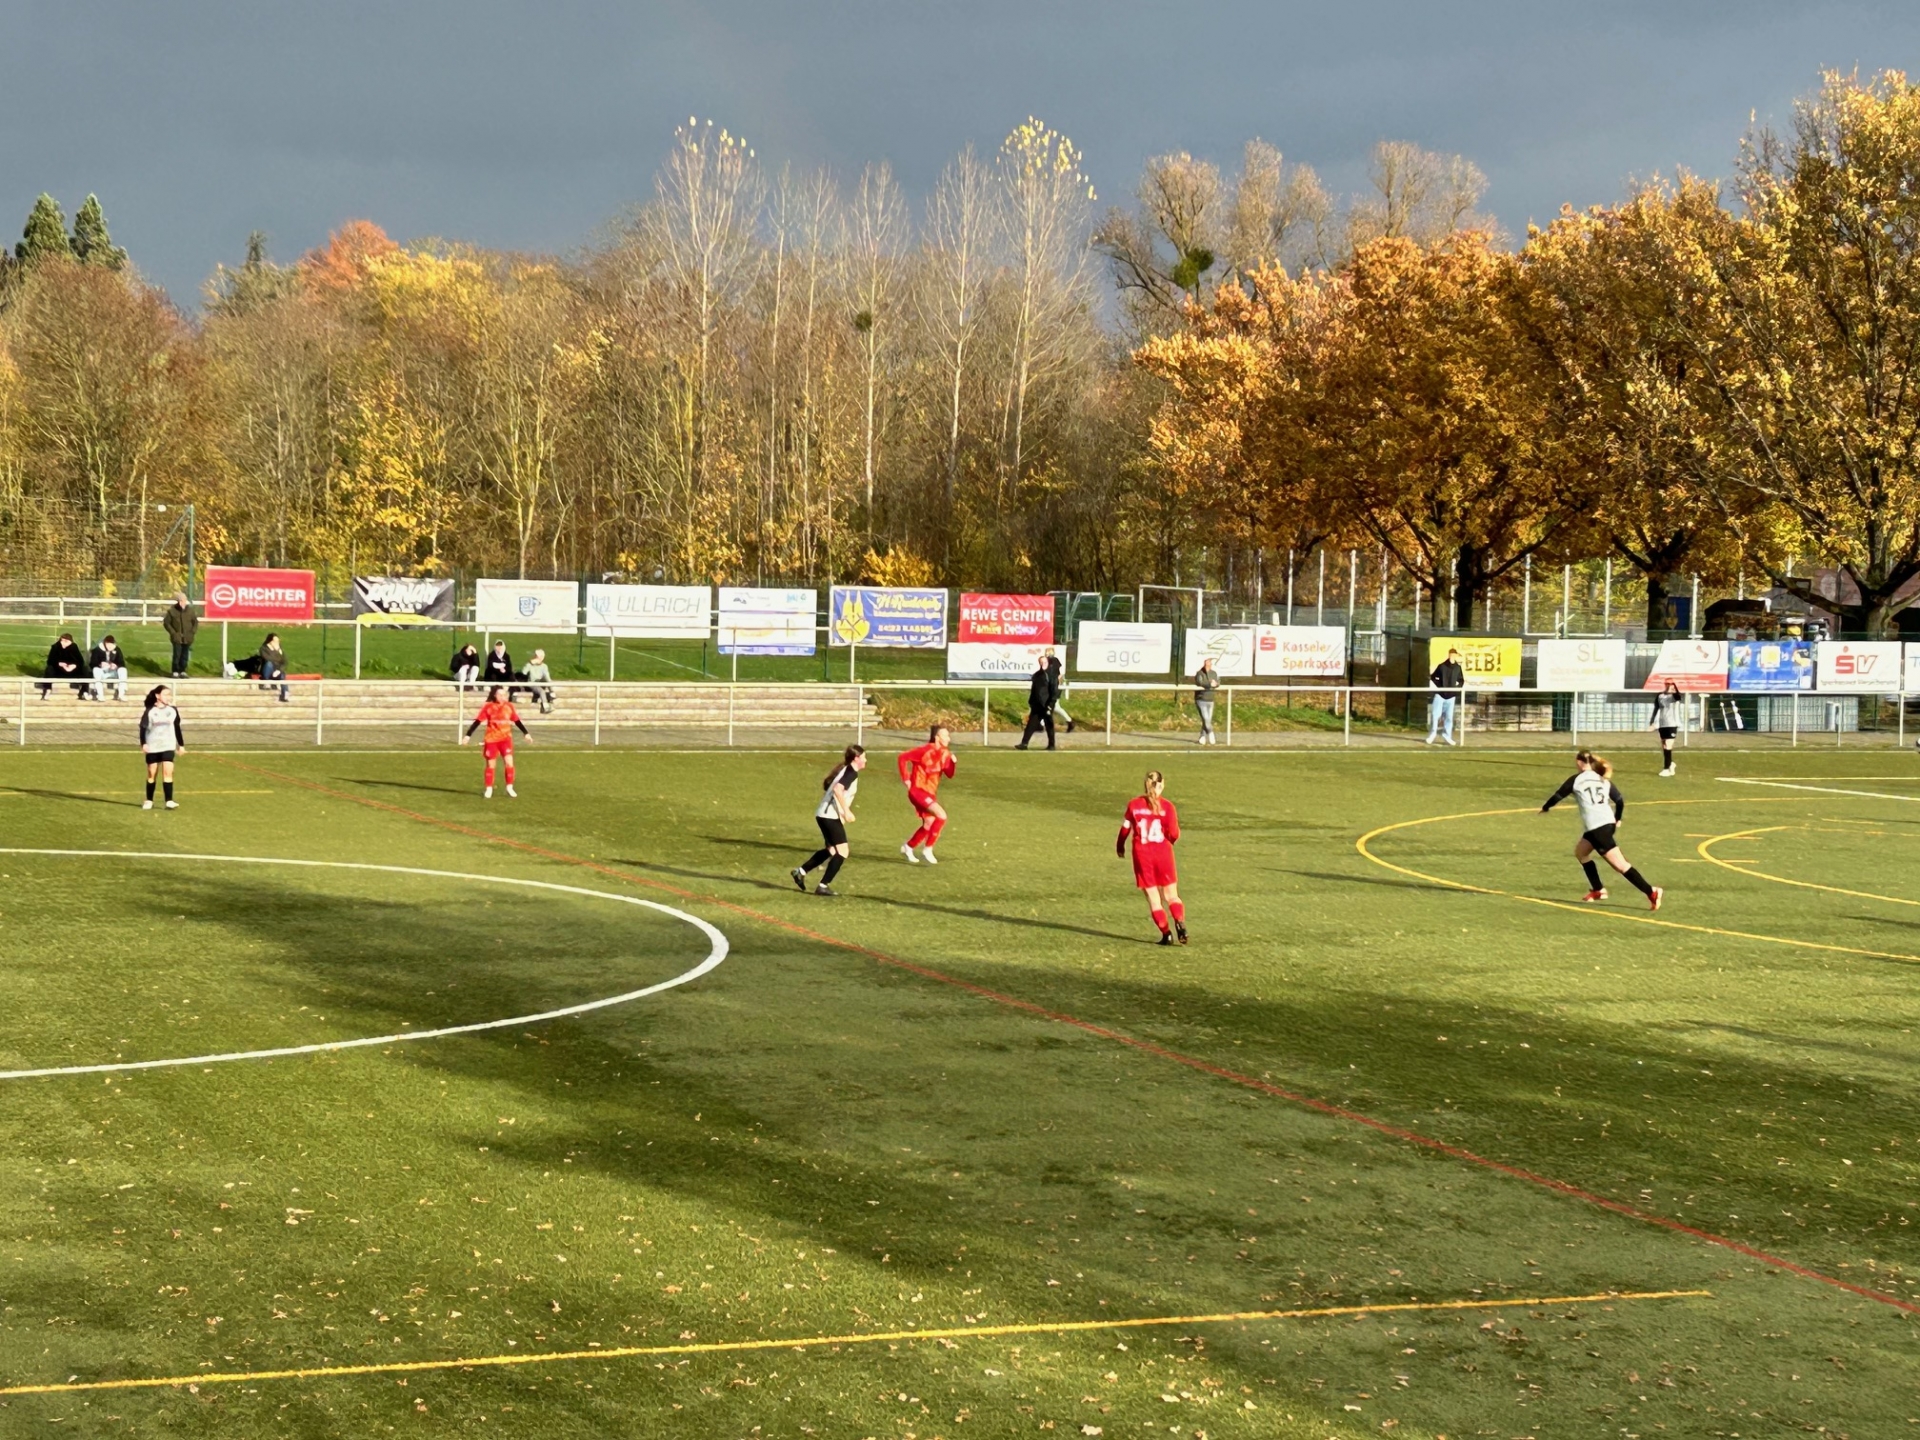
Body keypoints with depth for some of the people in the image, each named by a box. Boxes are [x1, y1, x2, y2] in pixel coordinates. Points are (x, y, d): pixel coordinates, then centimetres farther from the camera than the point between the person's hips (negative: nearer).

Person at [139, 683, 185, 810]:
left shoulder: (173, 711, 3)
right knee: (151, 774, 7)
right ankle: (149, 801, 19)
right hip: (152, 747, -1)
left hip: (168, 747, 1)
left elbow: (177, 728, 12)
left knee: (168, 772, -11)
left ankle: (169, 801, -13)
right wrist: (143, 744, -16)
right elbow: (143, 728, -6)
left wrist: (181, 744, 14)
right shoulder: (149, 711, -6)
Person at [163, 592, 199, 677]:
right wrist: (173, 633, -7)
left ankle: (183, 671, 17)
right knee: (177, 655, -6)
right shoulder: (172, 610, -6)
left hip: (187, 638, 3)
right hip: (177, 638, -2)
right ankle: (175, 672, 1)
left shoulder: (190, 611, 1)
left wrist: (192, 632, -1)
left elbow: (195, 622, 10)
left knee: (185, 655, 7)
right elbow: (166, 623, 0)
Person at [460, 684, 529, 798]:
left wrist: (526, 733, 15)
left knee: (509, 762, -11)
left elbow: (516, 721, 11)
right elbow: (478, 721, -5)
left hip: (506, 738, 1)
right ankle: (489, 790, 19)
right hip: (491, 739, -1)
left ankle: (509, 788, 3)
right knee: (490, 765, 6)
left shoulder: (509, 706, 1)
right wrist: (468, 735, -8)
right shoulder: (488, 707, -6)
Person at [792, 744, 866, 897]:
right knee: (842, 851, -8)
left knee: (831, 850, 22)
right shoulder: (851, 773, -12)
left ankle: (801, 871, 25)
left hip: (824, 815, 10)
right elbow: (838, 789, -28)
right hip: (830, 815, -10)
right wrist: (846, 811, -25)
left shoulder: (846, 771, 17)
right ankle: (823, 886, -9)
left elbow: (827, 786, 24)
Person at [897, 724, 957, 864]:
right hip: (918, 790, -9)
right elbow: (903, 758, -15)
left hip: (930, 793, 9)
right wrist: (905, 779, -14)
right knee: (942, 816, -22)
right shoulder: (925, 751, -18)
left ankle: (908, 847, 37)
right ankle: (927, 849, -15)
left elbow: (949, 775, 6)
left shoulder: (945, 754, 4)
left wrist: (952, 762, -13)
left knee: (929, 825, 17)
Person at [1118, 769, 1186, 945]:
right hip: (1163, 853, 0)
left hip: (1142, 854, 0)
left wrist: (1120, 846, 22)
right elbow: (1174, 834, -10)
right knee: (1171, 896, 9)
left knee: (1153, 898, 7)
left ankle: (1166, 934, 1)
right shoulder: (1167, 806, -6)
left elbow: (1125, 829, 4)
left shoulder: (1134, 804, -2)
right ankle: (1180, 924, -14)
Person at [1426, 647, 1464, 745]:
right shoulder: (1442, 666, -4)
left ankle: (1447, 735, 10)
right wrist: (1439, 685, -4)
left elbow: (1461, 680, 15)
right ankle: (1432, 733, 9)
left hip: (1451, 696, 2)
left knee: (1449, 716, 2)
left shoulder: (1457, 668, 3)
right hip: (1440, 694, -2)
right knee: (1435, 715, -3)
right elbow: (1433, 677, 7)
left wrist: (1457, 688, -1)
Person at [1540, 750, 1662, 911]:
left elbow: (1558, 796, 12)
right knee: (1580, 851, 27)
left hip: (1596, 827, -7)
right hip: (1608, 823, 7)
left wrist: (1545, 808, 30)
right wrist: (1617, 819, 27)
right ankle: (1597, 891, 27)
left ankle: (1651, 892, -17)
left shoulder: (1576, 780, 3)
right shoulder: (1604, 780, 16)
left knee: (1619, 864, -9)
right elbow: (1620, 800, 11)